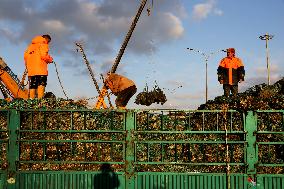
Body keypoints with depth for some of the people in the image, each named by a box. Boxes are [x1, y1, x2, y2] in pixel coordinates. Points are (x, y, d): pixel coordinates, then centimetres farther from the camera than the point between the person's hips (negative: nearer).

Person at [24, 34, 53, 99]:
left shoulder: (31, 45, 24)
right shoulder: (43, 44, 2)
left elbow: (25, 55, 18)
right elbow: (44, 55, -12)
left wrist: (27, 66, 24)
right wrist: (50, 59, 5)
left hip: (31, 69, 7)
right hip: (40, 70, -7)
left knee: (32, 86, 9)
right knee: (41, 84, -11)